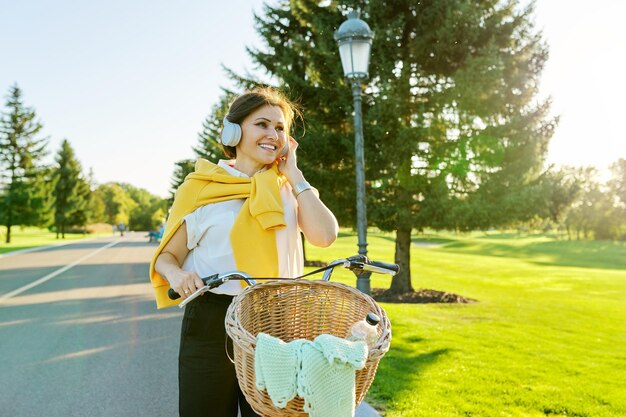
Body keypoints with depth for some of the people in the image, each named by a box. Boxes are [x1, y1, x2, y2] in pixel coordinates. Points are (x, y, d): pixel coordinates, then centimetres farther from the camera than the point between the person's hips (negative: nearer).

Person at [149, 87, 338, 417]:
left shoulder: (289, 188, 6)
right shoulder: (202, 188, -2)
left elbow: (324, 235, -11)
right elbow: (167, 256, 1)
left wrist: (294, 175, -5)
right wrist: (177, 275, -21)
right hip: (211, 322, -2)